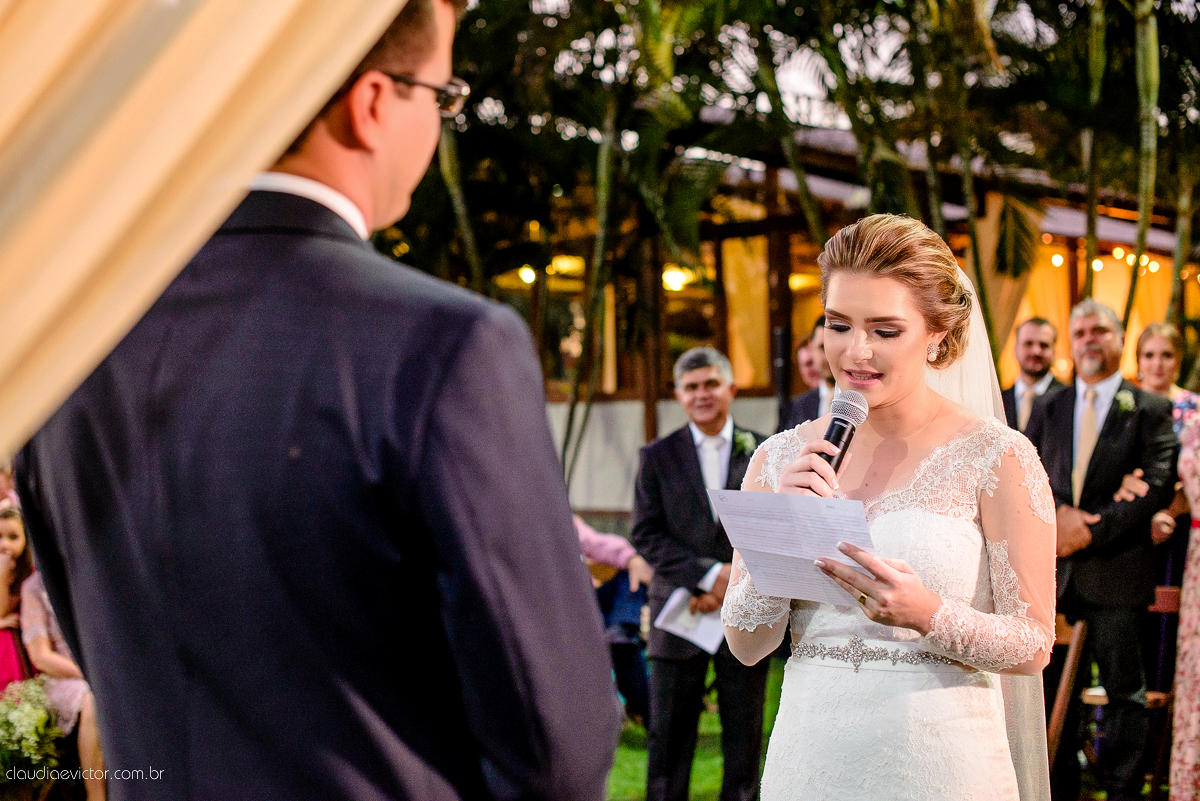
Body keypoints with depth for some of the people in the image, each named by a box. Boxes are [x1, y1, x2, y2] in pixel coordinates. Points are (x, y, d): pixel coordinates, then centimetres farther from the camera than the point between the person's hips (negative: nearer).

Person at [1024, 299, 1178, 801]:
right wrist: (1056, 514, -12)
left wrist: (1092, 529, -15)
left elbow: (1158, 486, -8)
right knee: (1054, 686, 9)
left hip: (1115, 571, -3)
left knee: (1125, 691, 4)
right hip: (1055, 570, 4)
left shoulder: (1149, 410, 2)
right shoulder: (1048, 409, 14)